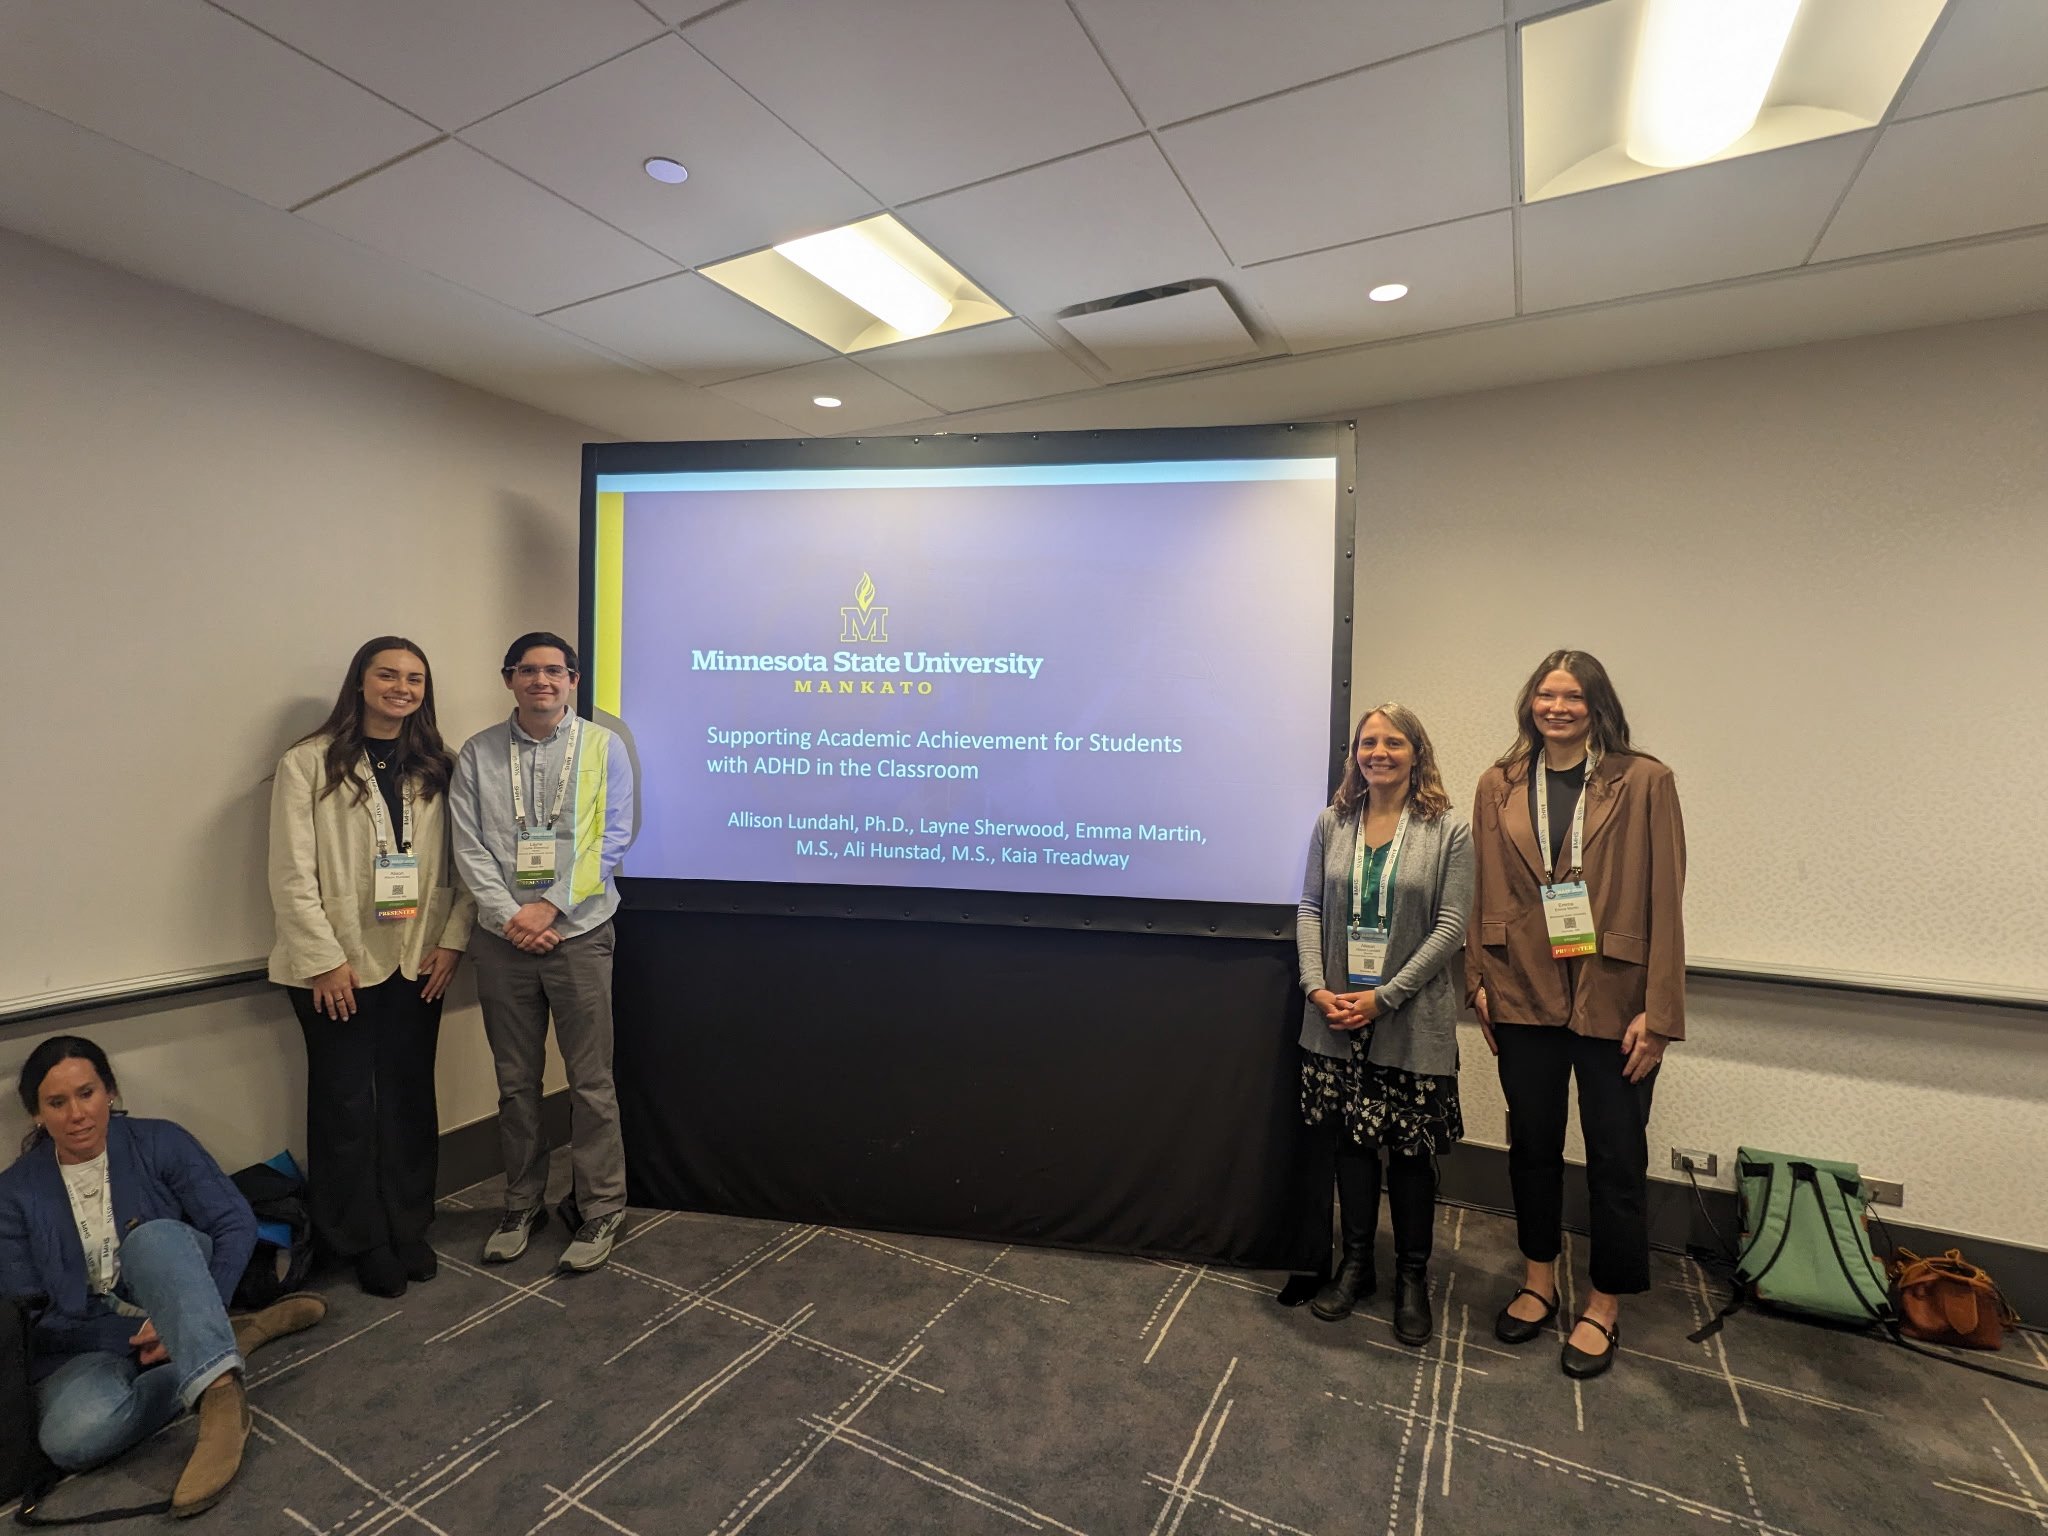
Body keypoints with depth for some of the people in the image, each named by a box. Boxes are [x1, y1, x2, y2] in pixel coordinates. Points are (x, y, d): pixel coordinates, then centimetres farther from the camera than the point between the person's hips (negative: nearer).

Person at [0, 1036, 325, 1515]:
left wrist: (186, 1316, -22)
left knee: (151, 1237, -35)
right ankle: (233, 1341, -19)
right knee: (71, 1439, -34)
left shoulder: (159, 1142, -5)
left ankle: (221, 1394, -44)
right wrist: (130, 1335, -15)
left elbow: (237, 1225, -9)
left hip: (169, 1307, -1)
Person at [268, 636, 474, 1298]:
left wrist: (451, 940, -4)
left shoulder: (438, 769, 6)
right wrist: (324, 959, -11)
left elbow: (462, 864, 4)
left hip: (417, 963, 3)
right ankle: (361, 1240, 24)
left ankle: (409, 1229, 26)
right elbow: (291, 875, -8)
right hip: (336, 967, -3)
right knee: (346, 1105, 7)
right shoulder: (308, 764, -5)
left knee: (410, 1097, 11)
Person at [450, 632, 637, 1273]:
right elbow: (468, 846, 1)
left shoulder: (603, 747, -1)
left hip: (578, 933, -2)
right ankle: (523, 1206, 32)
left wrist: (549, 907, -12)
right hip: (502, 937, 3)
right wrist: (508, 916, -10)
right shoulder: (478, 754, 5)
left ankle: (599, 1211, 20)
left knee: (590, 1082, 4)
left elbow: (611, 840, -6)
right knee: (516, 1082, 15)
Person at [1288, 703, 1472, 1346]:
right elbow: (1310, 908, 4)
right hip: (1336, 1016, 3)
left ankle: (1413, 1276, 29)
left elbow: (1450, 926, -9)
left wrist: (1384, 997, -14)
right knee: (1351, 1140, 13)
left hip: (1413, 1022, -2)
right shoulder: (1332, 823, 4)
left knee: (1411, 1150, 9)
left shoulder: (1448, 831, -5)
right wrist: (1317, 988, -8)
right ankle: (1355, 1263, 30)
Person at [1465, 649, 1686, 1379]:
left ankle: (1604, 1306, 29)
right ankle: (1538, 1281, 35)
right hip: (1524, 995, 3)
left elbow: (1665, 901, -8)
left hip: (1613, 1000, -2)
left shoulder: (1644, 781, -6)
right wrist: (1478, 981, 1)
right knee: (1532, 1143, 16)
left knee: (1615, 1156, 10)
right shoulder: (1499, 785, 3)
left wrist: (1659, 1011, -10)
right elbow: (1484, 892, 5)